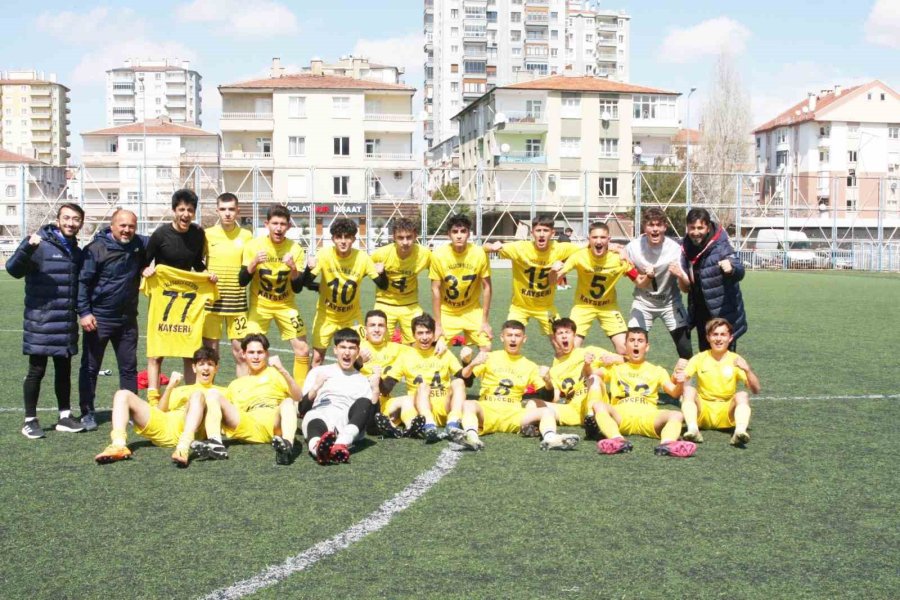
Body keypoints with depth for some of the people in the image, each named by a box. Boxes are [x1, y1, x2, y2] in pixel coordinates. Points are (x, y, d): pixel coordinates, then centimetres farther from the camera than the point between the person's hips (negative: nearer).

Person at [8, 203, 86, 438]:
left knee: (64, 370, 13)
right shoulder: (40, 244, -8)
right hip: (40, 320, -6)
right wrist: (28, 247, -35)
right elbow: (13, 269, -20)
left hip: (67, 323, 6)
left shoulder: (77, 252, 12)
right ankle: (30, 420, 12)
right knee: (37, 370, 1)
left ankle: (65, 417, 23)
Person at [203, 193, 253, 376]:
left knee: (240, 351, 3)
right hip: (212, 300, 0)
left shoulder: (246, 236, 3)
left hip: (237, 302, 1)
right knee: (210, 351, 4)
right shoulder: (207, 235, 1)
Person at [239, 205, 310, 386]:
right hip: (259, 305, -1)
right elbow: (242, 281, -11)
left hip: (285, 305, 1)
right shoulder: (254, 245, -11)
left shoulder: (295, 249, -11)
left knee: (303, 350, -4)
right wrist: (254, 263, -28)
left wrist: (293, 268, -29)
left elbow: (297, 288, -11)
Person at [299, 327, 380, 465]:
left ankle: (341, 443, -58)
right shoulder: (318, 372, 26)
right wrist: (315, 388, -1)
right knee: (315, 423, -38)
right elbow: (302, 409, 15)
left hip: (348, 424, 1)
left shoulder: (363, 380, 27)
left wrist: (375, 389, 1)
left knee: (364, 402, -30)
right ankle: (319, 448, -75)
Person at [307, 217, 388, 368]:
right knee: (317, 357, 2)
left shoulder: (362, 258, -17)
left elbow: (383, 285, -11)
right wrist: (309, 268, -41)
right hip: (326, 315, -1)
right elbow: (306, 282, -20)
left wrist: (381, 272, -33)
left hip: (352, 316, 1)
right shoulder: (324, 254, -19)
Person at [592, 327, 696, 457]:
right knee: (598, 405, -30)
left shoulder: (657, 371, 23)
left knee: (676, 414, -27)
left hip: (647, 418, 0)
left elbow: (674, 393, 7)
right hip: (620, 416, 0)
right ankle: (618, 440, -54)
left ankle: (666, 444, -57)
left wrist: (679, 384, -17)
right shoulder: (616, 368, 24)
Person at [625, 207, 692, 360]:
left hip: (670, 301, -1)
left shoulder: (675, 249, -22)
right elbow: (638, 283, -11)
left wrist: (681, 276, -41)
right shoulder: (633, 247, -19)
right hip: (643, 302, 1)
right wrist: (648, 277, -33)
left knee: (685, 350, -11)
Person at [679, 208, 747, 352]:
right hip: (702, 315, 6)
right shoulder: (686, 248, 0)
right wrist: (681, 276, -15)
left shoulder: (721, 246, -16)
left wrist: (731, 268, -51)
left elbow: (740, 272, -28)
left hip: (723, 314, -6)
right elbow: (686, 288, 7)